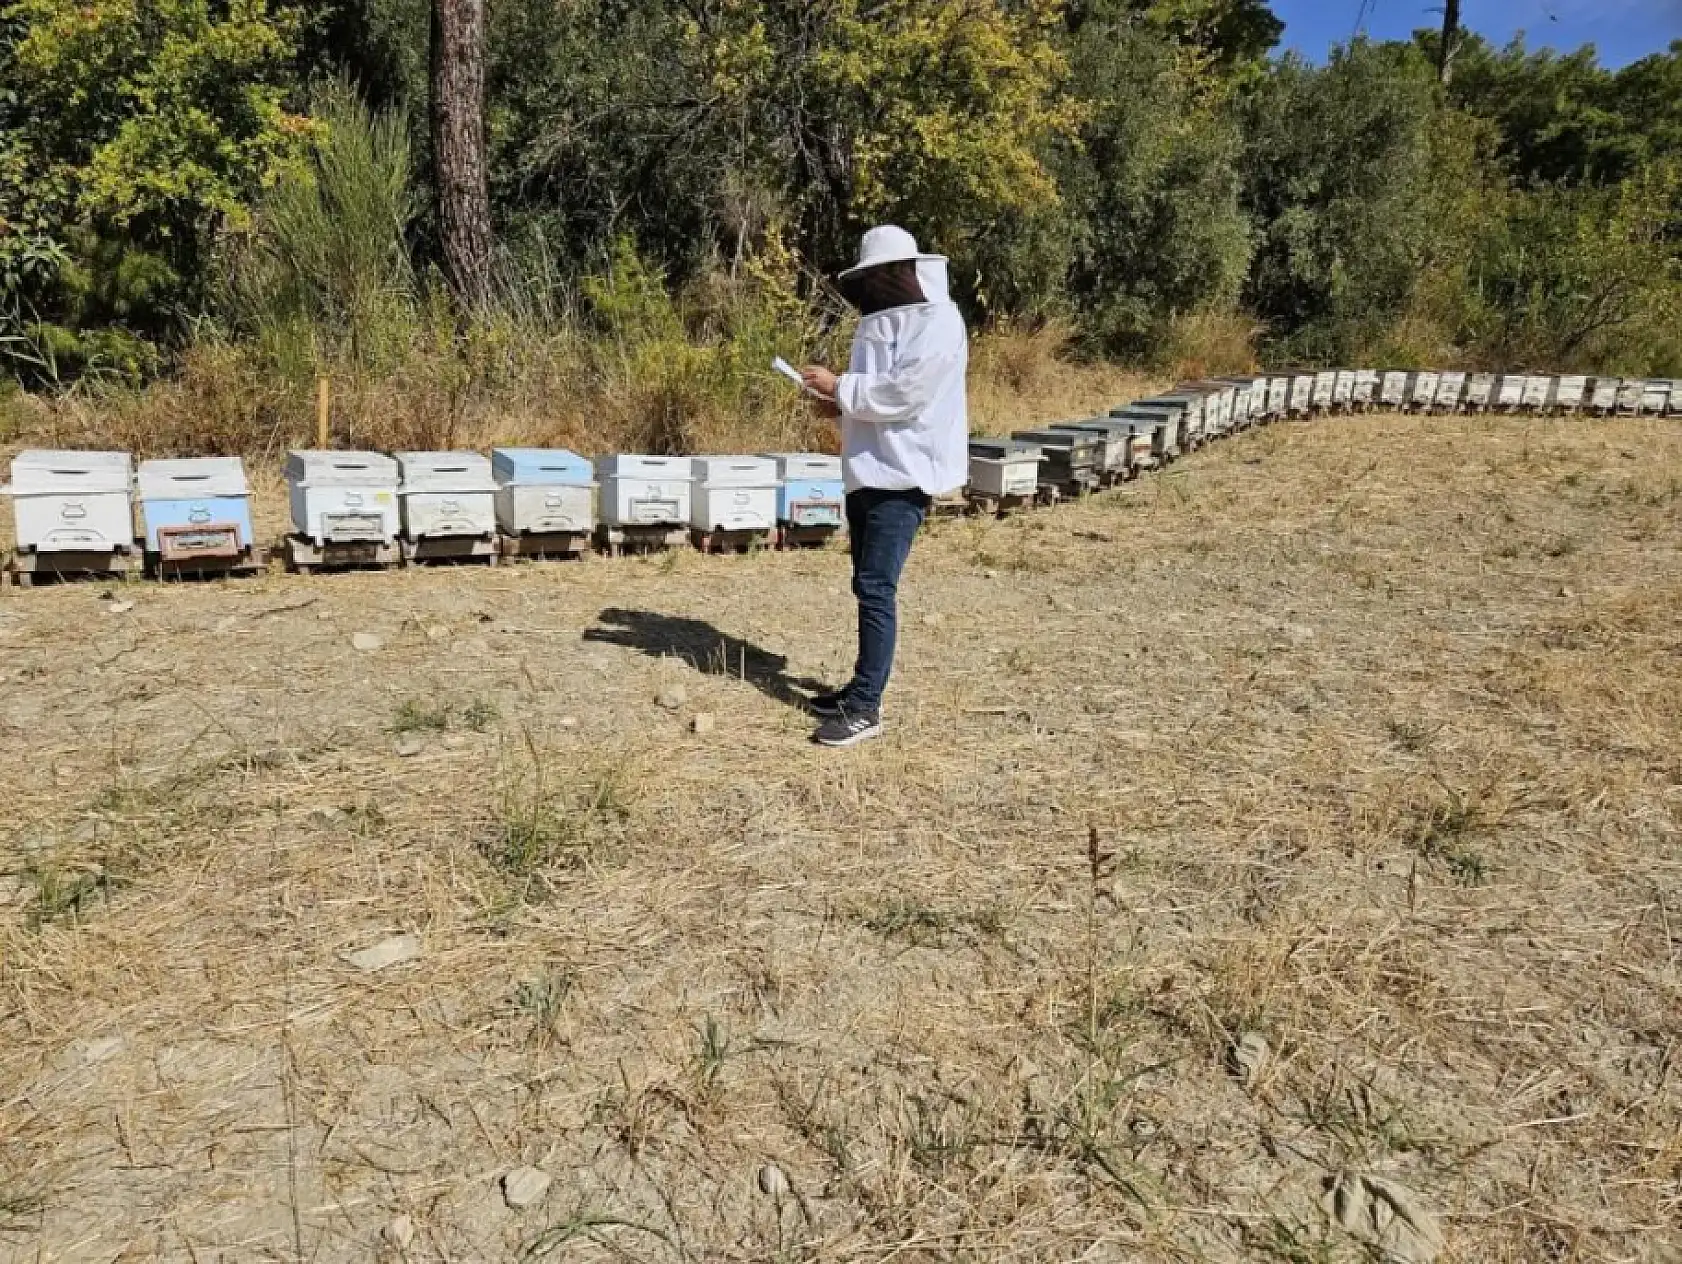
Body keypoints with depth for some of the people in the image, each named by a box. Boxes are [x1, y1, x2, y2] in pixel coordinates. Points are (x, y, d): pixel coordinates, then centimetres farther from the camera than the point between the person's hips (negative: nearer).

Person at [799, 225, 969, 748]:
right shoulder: (880, 321, 16)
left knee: (876, 588, -11)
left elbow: (904, 395, -21)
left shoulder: (937, 322, -12)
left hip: (903, 475, -9)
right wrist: (841, 404, 3)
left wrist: (840, 386, -15)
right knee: (867, 585, 14)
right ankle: (863, 687, 25)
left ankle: (867, 708, -5)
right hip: (868, 470, 9)